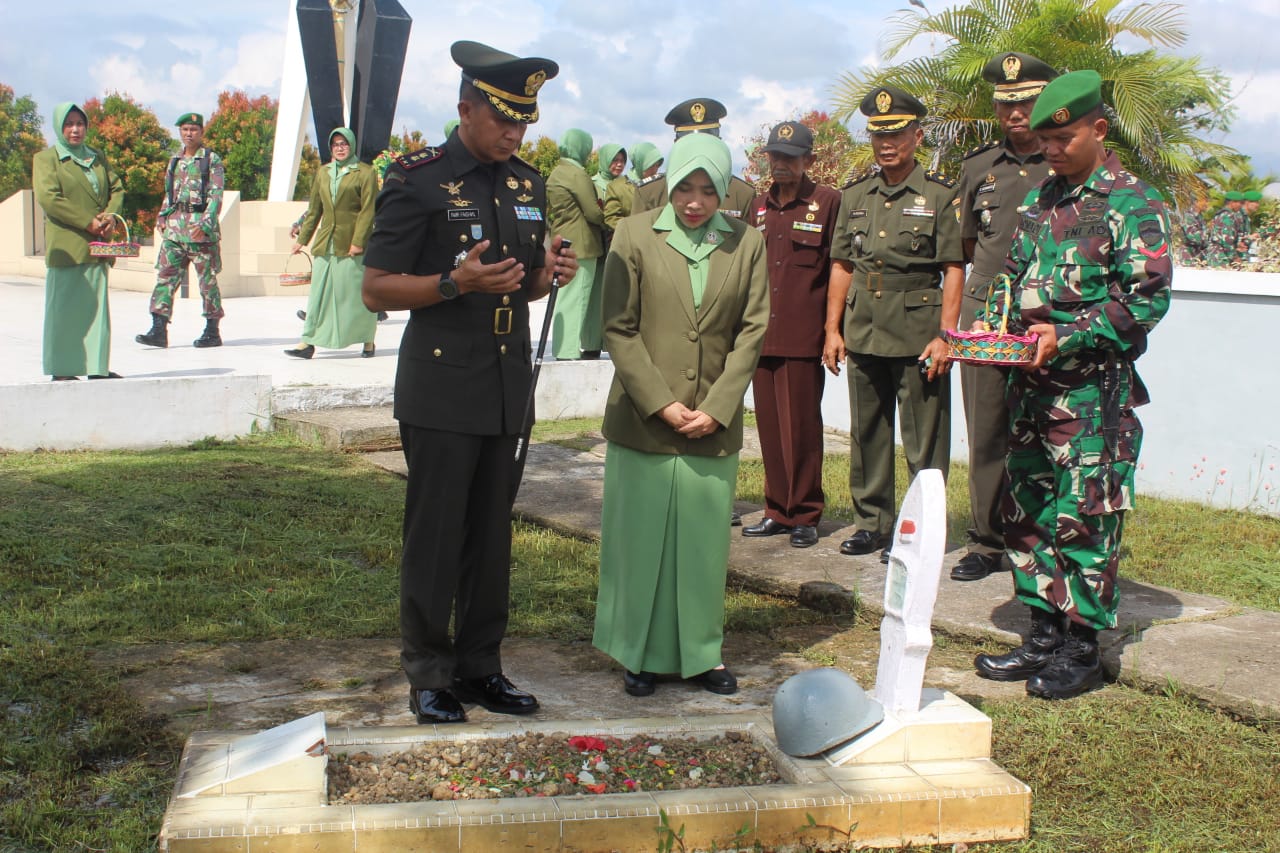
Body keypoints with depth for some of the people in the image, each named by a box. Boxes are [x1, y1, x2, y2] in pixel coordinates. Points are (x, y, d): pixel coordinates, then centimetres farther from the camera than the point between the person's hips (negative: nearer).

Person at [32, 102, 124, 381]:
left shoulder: (98, 158, 19)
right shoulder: (45, 159, 1)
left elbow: (117, 188, 15)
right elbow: (48, 197, -10)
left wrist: (110, 215, -7)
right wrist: (88, 222, -16)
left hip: (97, 245, 5)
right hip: (66, 247, -5)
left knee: (98, 305, 5)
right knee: (64, 307, -4)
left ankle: (98, 366, 9)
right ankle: (61, 370, 1)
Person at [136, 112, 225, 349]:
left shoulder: (212, 160, -1)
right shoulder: (175, 160, 16)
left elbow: (216, 195, -8)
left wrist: (205, 224, -18)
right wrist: (163, 217, 9)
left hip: (201, 226, -5)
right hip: (174, 226, 5)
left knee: (207, 279, 1)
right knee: (165, 275, -3)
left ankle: (212, 331, 10)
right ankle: (159, 330, -5)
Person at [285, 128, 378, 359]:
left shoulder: (365, 173, -2)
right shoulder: (322, 172, 14)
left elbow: (368, 210, -8)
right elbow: (314, 210, 18)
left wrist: (358, 241, -16)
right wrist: (302, 238, 16)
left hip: (353, 244, -4)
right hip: (325, 244, 5)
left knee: (358, 292, 1)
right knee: (318, 292, 0)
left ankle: (368, 340, 15)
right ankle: (308, 342, -1)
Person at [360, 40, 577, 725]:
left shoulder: (528, 185, 12)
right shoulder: (416, 182, -7)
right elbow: (376, 290, -8)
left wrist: (548, 274, -2)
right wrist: (455, 283, -22)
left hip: (506, 392, 6)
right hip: (441, 392, -6)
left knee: (492, 536, 11)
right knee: (434, 538, 0)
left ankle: (480, 667, 23)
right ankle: (429, 676, 14)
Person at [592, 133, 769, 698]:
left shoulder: (747, 245, 5)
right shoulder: (634, 236, -1)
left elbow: (752, 331, 3)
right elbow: (620, 329, -4)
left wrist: (716, 408, -7)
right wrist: (661, 403, -11)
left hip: (714, 424, 2)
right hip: (643, 420, -2)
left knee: (705, 541, 8)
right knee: (640, 538, 5)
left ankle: (701, 651, 23)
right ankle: (640, 652, 19)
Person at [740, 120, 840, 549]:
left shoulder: (828, 202, -1)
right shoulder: (759, 205, 15)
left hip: (803, 337, -5)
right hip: (762, 336, 5)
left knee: (801, 428, -1)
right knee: (769, 426, 8)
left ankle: (805, 515, 10)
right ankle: (778, 510, 18)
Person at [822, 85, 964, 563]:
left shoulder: (940, 195, -2)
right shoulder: (855, 195, 11)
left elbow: (954, 269, -5)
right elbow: (841, 265, 12)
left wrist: (945, 336, -12)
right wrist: (832, 330, 6)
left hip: (918, 336, -5)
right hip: (863, 335, 5)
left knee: (924, 440, 0)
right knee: (867, 434, 12)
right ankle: (872, 522, 23)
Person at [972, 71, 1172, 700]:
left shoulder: (1133, 202, -7)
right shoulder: (1041, 199, 15)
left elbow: (1148, 296, -12)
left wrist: (1068, 334, -19)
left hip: (1093, 390, -7)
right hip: (1031, 384, 7)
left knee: (1083, 518, -2)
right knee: (1027, 511, 11)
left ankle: (1082, 652, 9)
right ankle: (1044, 637, 22)